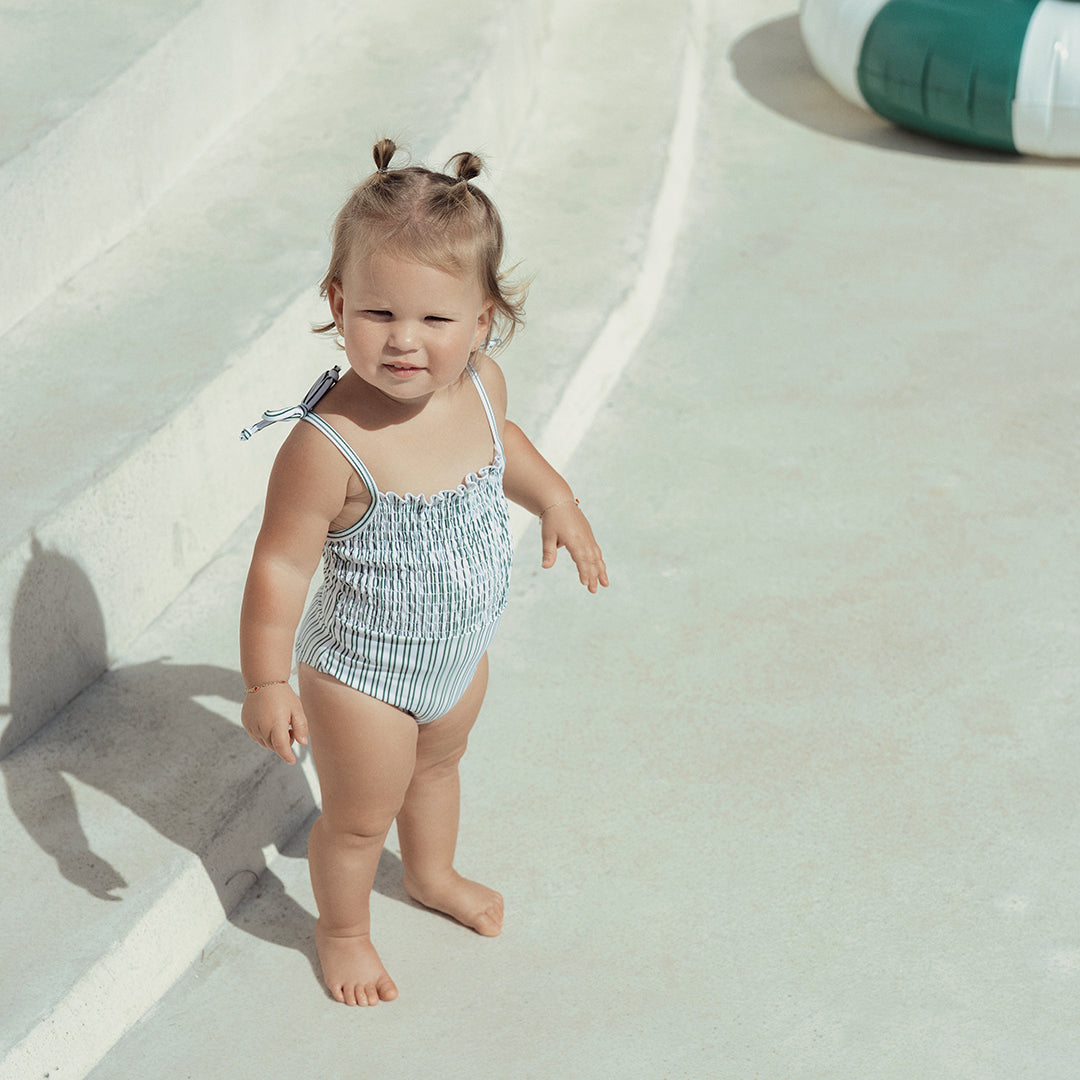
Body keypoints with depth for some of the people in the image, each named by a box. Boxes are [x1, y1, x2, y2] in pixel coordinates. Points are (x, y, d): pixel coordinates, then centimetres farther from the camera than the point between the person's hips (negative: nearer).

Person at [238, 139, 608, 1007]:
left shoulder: (480, 383, -17)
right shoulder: (329, 445, -37)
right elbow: (281, 565, -27)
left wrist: (556, 499, 11)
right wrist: (265, 683, -23)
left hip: (459, 652, 6)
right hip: (362, 675, -6)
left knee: (438, 766, 34)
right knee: (359, 820, 17)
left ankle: (433, 874, 64)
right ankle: (344, 930, 48)